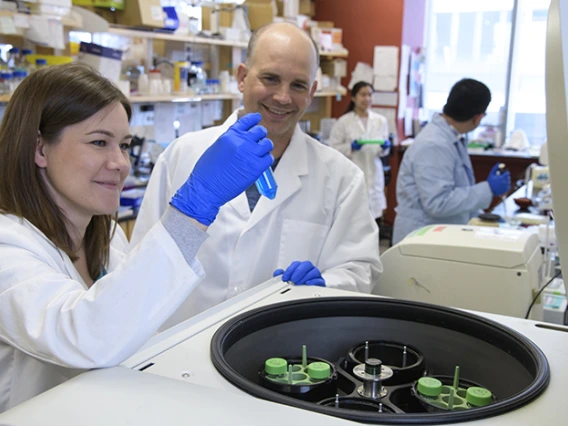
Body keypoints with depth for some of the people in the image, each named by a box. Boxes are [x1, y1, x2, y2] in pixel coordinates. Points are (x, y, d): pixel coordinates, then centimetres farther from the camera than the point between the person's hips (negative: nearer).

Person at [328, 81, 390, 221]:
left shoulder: (381, 121, 8)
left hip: (374, 177, 4)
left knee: (374, 219, 6)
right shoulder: (343, 122, -4)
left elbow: (384, 151, 13)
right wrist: (351, 147, -19)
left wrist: (384, 147, -9)